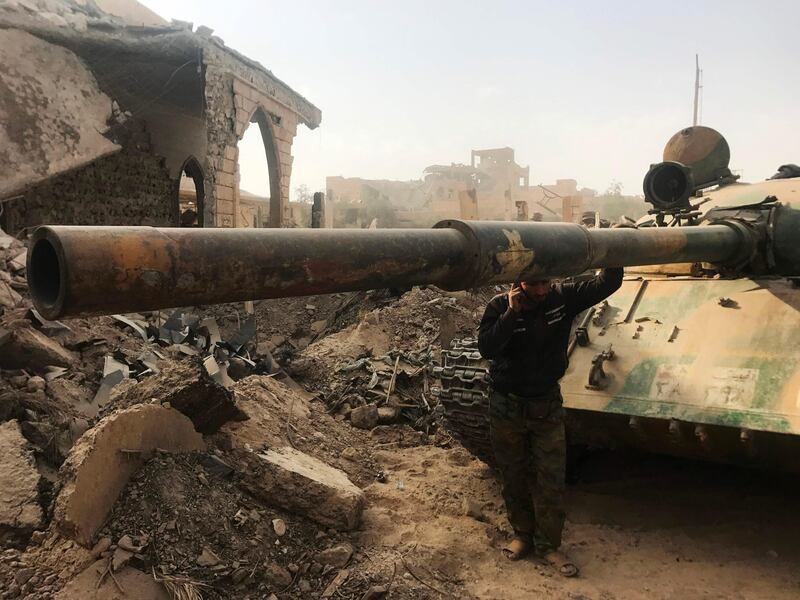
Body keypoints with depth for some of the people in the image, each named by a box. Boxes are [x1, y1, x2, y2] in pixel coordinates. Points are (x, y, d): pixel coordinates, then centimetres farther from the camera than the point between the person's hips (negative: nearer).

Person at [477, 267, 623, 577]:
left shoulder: (562, 297, -9)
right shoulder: (500, 306, -13)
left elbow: (608, 284, -13)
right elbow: (486, 348, -25)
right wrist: (511, 313, -32)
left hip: (547, 406, 1)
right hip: (506, 407, 0)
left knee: (551, 480, 5)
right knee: (514, 478, 15)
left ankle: (548, 544, 22)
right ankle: (523, 534, 34)